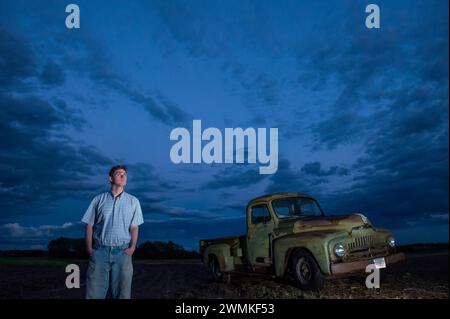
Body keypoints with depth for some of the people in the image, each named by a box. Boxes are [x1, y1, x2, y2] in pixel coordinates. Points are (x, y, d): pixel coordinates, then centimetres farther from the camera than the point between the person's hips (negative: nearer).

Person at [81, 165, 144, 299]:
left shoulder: (133, 201, 8)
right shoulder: (99, 200, 7)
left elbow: (134, 227, 6)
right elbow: (89, 225, 7)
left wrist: (132, 247, -8)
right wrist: (89, 248, -2)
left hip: (122, 251, 1)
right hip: (100, 250, 0)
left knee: (122, 292, 4)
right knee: (94, 292, 0)